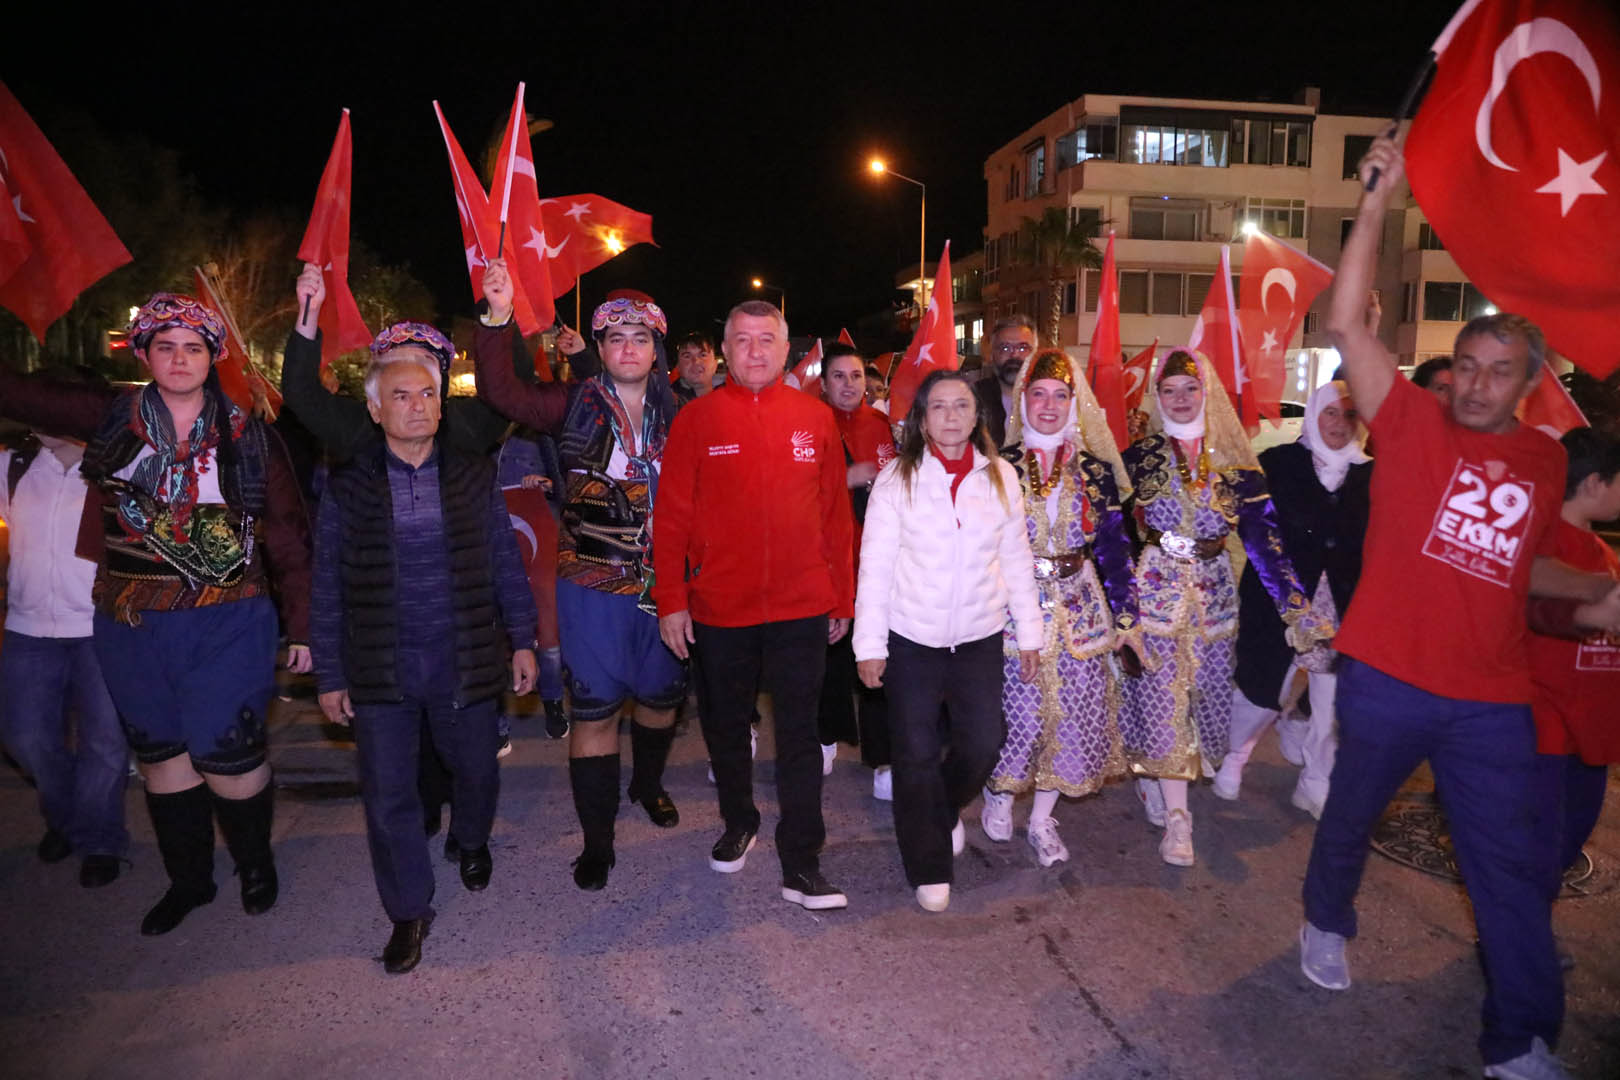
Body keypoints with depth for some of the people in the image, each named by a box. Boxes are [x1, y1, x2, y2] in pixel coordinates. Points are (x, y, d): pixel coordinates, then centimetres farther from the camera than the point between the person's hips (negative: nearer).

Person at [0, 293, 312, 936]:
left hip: (227, 624, -3)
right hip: (130, 628, 3)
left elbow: (289, 537, -1)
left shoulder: (249, 437, -3)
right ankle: (188, 879, 35)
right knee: (161, 755, 15)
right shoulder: (111, 419, 4)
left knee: (226, 753, -3)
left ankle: (256, 862, 25)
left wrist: (301, 625, -2)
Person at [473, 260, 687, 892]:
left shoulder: (677, 414, 2)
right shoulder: (576, 406, -2)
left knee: (663, 692, 18)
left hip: (662, 584, 2)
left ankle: (647, 783, 48)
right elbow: (500, 391, -14)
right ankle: (597, 839, 20)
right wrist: (500, 317, -25)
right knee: (595, 707, 4)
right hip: (591, 584, -2)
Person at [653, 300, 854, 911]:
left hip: (801, 607, 0)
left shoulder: (815, 418, 3)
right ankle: (739, 824, 39)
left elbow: (835, 514, 6)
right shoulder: (696, 420, -1)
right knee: (726, 727, 17)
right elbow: (672, 517, -2)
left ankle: (801, 864, 13)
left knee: (799, 734, 4)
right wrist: (670, 600, -6)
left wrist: (842, 598, 6)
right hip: (719, 608, 0)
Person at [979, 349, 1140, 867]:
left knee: (1075, 713, 4)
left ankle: (1042, 819, 25)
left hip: (1081, 606, 3)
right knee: (1022, 713, -4)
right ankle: (998, 797, 26)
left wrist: (1126, 620, 4)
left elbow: (1114, 548, 6)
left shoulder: (1096, 469, 4)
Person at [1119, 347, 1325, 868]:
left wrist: (1294, 606, -10)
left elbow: (1263, 536, -2)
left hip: (1213, 590, 3)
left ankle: (1155, 774, 31)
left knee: (1207, 691, 7)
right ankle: (1176, 817, 5)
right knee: (1163, 699, -4)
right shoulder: (1139, 458, -1)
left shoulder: (1234, 461, 3)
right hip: (1156, 588, -2)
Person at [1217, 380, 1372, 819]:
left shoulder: (1370, 474, 6)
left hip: (1342, 605, 3)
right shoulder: (1279, 462, 0)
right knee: (1264, 687, 0)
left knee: (1333, 697, 3)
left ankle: (1317, 784, 21)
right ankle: (1231, 759, 27)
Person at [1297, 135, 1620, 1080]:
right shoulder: (1416, 425, -4)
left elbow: (1523, 560, 20)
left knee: (1516, 868, 8)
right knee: (1351, 817, 17)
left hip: (1493, 699, 3)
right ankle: (1328, 922, 46)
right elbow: (1347, 325, -13)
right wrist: (1377, 206, -16)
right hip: (1388, 679, -3)